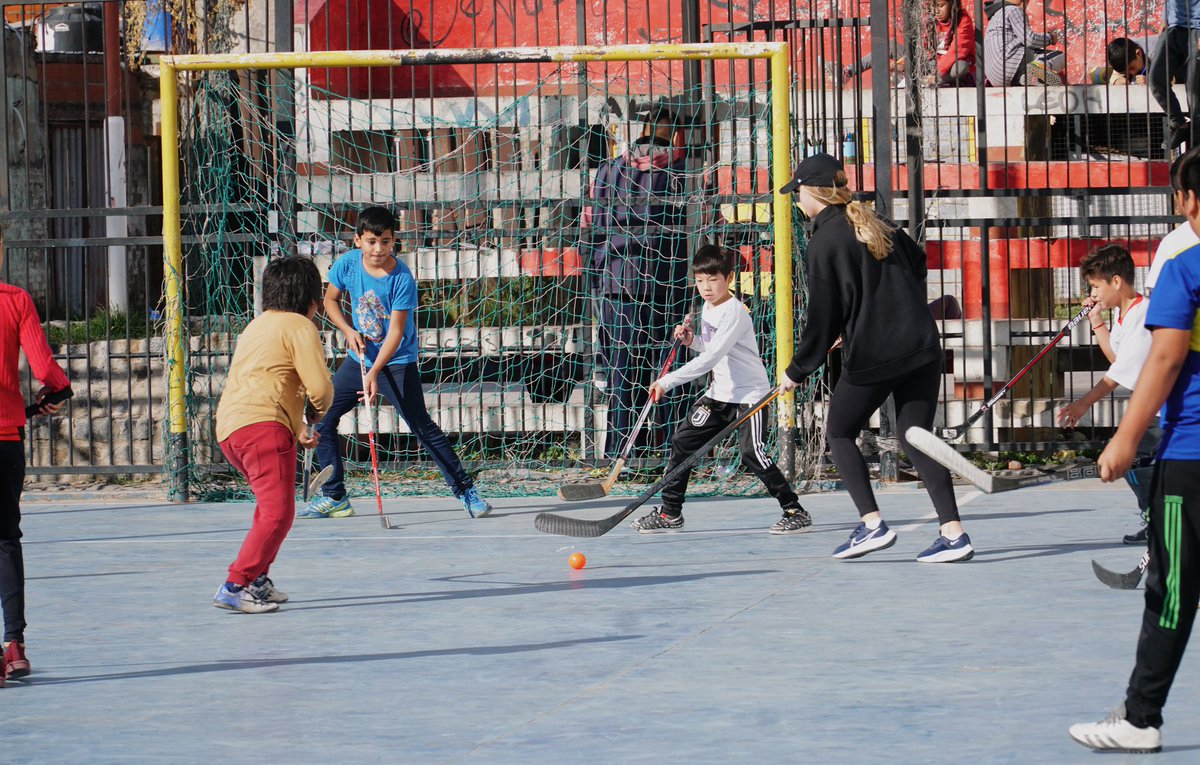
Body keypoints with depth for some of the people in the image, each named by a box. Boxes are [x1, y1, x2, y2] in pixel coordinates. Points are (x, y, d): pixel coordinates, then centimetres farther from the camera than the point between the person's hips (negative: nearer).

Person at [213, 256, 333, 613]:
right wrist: (319, 411, 15)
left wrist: (297, 428, 37)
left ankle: (257, 580, 31)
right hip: (263, 426, -10)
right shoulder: (300, 326, -1)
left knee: (271, 507, 27)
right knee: (277, 514, -14)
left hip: (230, 427, 10)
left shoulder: (257, 326, 28)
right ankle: (235, 587, -22)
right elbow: (320, 388, -8)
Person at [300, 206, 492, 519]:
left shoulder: (402, 279, -22)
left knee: (423, 428, -10)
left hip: (397, 362, -5)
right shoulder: (347, 264, -9)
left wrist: (374, 373, -33)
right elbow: (330, 300, 9)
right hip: (359, 358, 5)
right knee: (323, 420, 3)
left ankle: (466, 491, -1)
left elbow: (396, 331, -23)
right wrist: (349, 331, -8)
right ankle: (334, 498, 15)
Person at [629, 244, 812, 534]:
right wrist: (692, 340, 1)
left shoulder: (734, 312, -21)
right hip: (719, 393, 9)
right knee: (683, 441, 5)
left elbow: (711, 357, -29)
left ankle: (795, 512, -8)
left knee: (752, 453, -18)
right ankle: (670, 513, 13)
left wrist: (669, 381, -31)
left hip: (749, 393, -9)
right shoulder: (708, 308, 8)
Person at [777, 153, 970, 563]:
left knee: (840, 433, 12)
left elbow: (823, 316, -9)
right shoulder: (876, 225, 12)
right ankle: (953, 532, -2)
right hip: (922, 347, 6)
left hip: (872, 357, -6)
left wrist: (798, 370, 0)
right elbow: (917, 261, 27)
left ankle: (872, 523, -1)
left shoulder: (825, 242, -9)